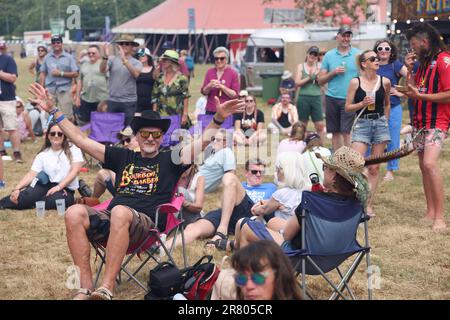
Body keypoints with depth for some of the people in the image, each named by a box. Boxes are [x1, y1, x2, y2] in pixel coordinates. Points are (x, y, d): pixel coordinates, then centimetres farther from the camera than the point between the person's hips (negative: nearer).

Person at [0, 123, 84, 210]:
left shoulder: (73, 150, 0)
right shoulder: (42, 155, 7)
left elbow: (75, 171, -11)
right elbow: (31, 174, -1)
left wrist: (59, 187, -22)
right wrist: (16, 189, -17)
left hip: (66, 189, -1)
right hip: (47, 185, 2)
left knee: (54, 200, -36)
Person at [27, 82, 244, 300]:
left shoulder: (169, 159, 18)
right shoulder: (123, 157, 26)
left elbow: (204, 141, 4)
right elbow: (81, 140, 26)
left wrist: (218, 118, -14)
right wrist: (53, 110, 23)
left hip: (147, 224, -4)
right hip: (109, 221, 4)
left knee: (120, 212, -39)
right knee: (75, 213, -27)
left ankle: (106, 289, -43)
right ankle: (85, 288, -30)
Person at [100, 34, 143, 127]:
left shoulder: (136, 63, 2)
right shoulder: (112, 59, 4)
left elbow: (136, 74, -18)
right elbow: (102, 70, -11)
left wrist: (124, 60, -29)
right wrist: (105, 57, -29)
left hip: (129, 101, -1)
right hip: (112, 100, 1)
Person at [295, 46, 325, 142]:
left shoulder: (319, 66, 4)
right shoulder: (301, 66, 4)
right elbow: (297, 83, -3)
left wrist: (317, 76, -16)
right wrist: (309, 78, -13)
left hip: (316, 98, 0)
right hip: (304, 98, 0)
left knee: (320, 125, -2)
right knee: (303, 126, 7)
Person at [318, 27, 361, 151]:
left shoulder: (358, 55, 3)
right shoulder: (329, 55, 9)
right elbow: (320, 80, 9)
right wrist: (333, 72, -8)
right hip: (332, 98, 3)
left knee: (346, 132, -8)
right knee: (335, 132, 7)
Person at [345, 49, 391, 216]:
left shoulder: (385, 82, 2)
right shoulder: (355, 82, -4)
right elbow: (347, 107, 0)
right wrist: (362, 103, -16)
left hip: (380, 124, 2)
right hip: (361, 124, -2)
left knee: (374, 167, 5)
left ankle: (369, 204, 11)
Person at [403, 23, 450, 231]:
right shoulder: (424, 62, 16)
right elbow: (413, 90, 17)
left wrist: (420, 96, -16)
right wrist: (410, 70, 6)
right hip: (420, 122, 9)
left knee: (430, 164, -22)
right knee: (424, 166, 9)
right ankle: (430, 213, 16)